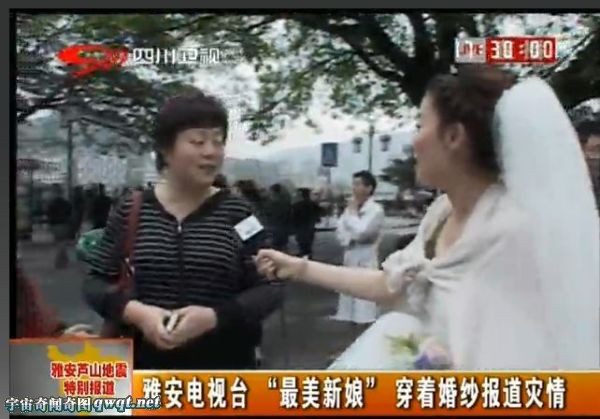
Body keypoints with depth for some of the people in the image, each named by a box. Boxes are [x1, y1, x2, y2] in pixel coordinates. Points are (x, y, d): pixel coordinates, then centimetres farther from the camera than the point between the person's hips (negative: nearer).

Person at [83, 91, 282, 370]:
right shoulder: (130, 212, 1)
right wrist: (136, 312, -17)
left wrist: (214, 316, -23)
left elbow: (269, 288, -5)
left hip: (226, 366, 0)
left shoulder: (238, 213, -3)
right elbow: (96, 282, 3)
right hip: (148, 363, 1)